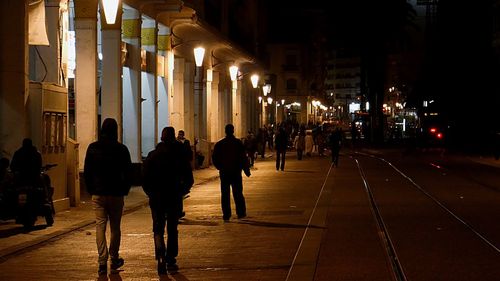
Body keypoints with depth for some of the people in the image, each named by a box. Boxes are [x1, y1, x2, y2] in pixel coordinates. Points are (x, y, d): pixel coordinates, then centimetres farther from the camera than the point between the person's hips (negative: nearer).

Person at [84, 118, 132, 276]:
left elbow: (87, 172, 4)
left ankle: (102, 262, -8)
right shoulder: (121, 149, -6)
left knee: (100, 226, 1)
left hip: (98, 194, 1)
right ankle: (114, 259, 19)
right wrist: (125, 190, 9)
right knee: (115, 227, 10)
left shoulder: (92, 148, -1)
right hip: (116, 194, -1)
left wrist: (91, 190, 12)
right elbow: (128, 173, -2)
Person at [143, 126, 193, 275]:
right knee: (172, 229, 12)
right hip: (174, 198, 0)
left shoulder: (152, 156, -2)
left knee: (158, 229, 6)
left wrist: (151, 193, 11)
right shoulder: (180, 155, -3)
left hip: (156, 197, 0)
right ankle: (170, 261, 11)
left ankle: (161, 256, -16)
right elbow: (189, 179, -2)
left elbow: (145, 179, -3)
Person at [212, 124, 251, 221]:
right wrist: (246, 170, 2)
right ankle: (241, 213, 7)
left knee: (225, 194, 4)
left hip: (224, 173, 1)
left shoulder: (219, 144, -1)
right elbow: (243, 158, -6)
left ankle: (226, 214, 1)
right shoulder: (238, 143, -6)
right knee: (238, 193, 6)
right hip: (236, 172, -1)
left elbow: (214, 159, 4)